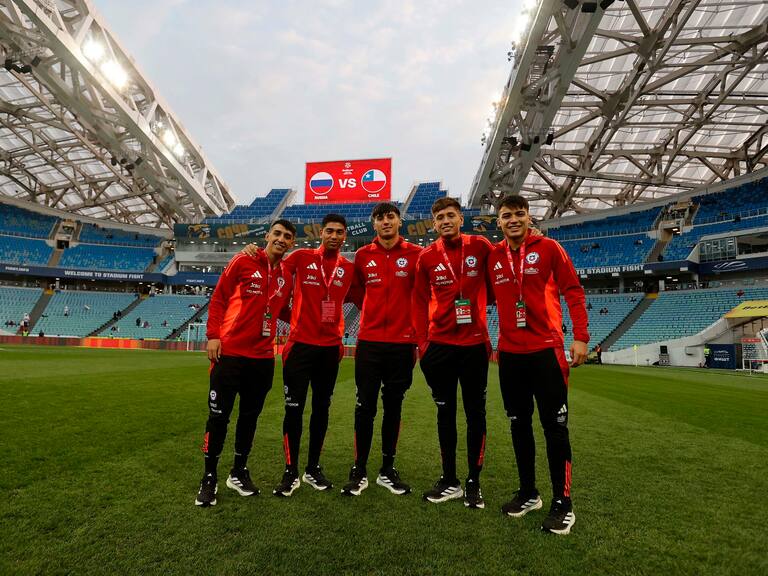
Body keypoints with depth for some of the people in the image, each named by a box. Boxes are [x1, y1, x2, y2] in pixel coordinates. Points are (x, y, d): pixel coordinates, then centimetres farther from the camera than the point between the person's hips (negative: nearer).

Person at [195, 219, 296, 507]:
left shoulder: (286, 276, 9)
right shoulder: (243, 262, -4)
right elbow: (218, 298, -4)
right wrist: (213, 335, -10)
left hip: (263, 356, 5)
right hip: (230, 351, -4)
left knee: (250, 415, 13)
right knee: (219, 415, 2)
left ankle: (239, 472, 30)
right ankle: (209, 478, 19)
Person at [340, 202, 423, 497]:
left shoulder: (415, 254, -1)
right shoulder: (363, 256, 4)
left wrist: (417, 330, 5)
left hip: (402, 343, 0)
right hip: (369, 342, 1)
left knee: (393, 407, 10)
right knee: (365, 407, 4)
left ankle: (388, 470, 25)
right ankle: (359, 471, 18)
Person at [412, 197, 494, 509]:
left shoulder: (480, 247, -2)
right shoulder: (426, 257, 0)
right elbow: (419, 302, 3)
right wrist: (422, 343, -2)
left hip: (475, 343, -1)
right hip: (439, 345, 1)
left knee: (476, 413, 7)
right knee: (445, 412, 10)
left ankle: (474, 483, 22)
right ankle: (449, 481, 25)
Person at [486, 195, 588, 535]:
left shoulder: (548, 248, -2)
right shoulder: (493, 257, 8)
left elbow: (574, 292, -4)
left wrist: (580, 337, -11)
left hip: (546, 350, -4)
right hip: (510, 353, 4)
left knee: (554, 427, 2)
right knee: (519, 425, 13)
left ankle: (563, 504, 16)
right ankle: (528, 493, 29)